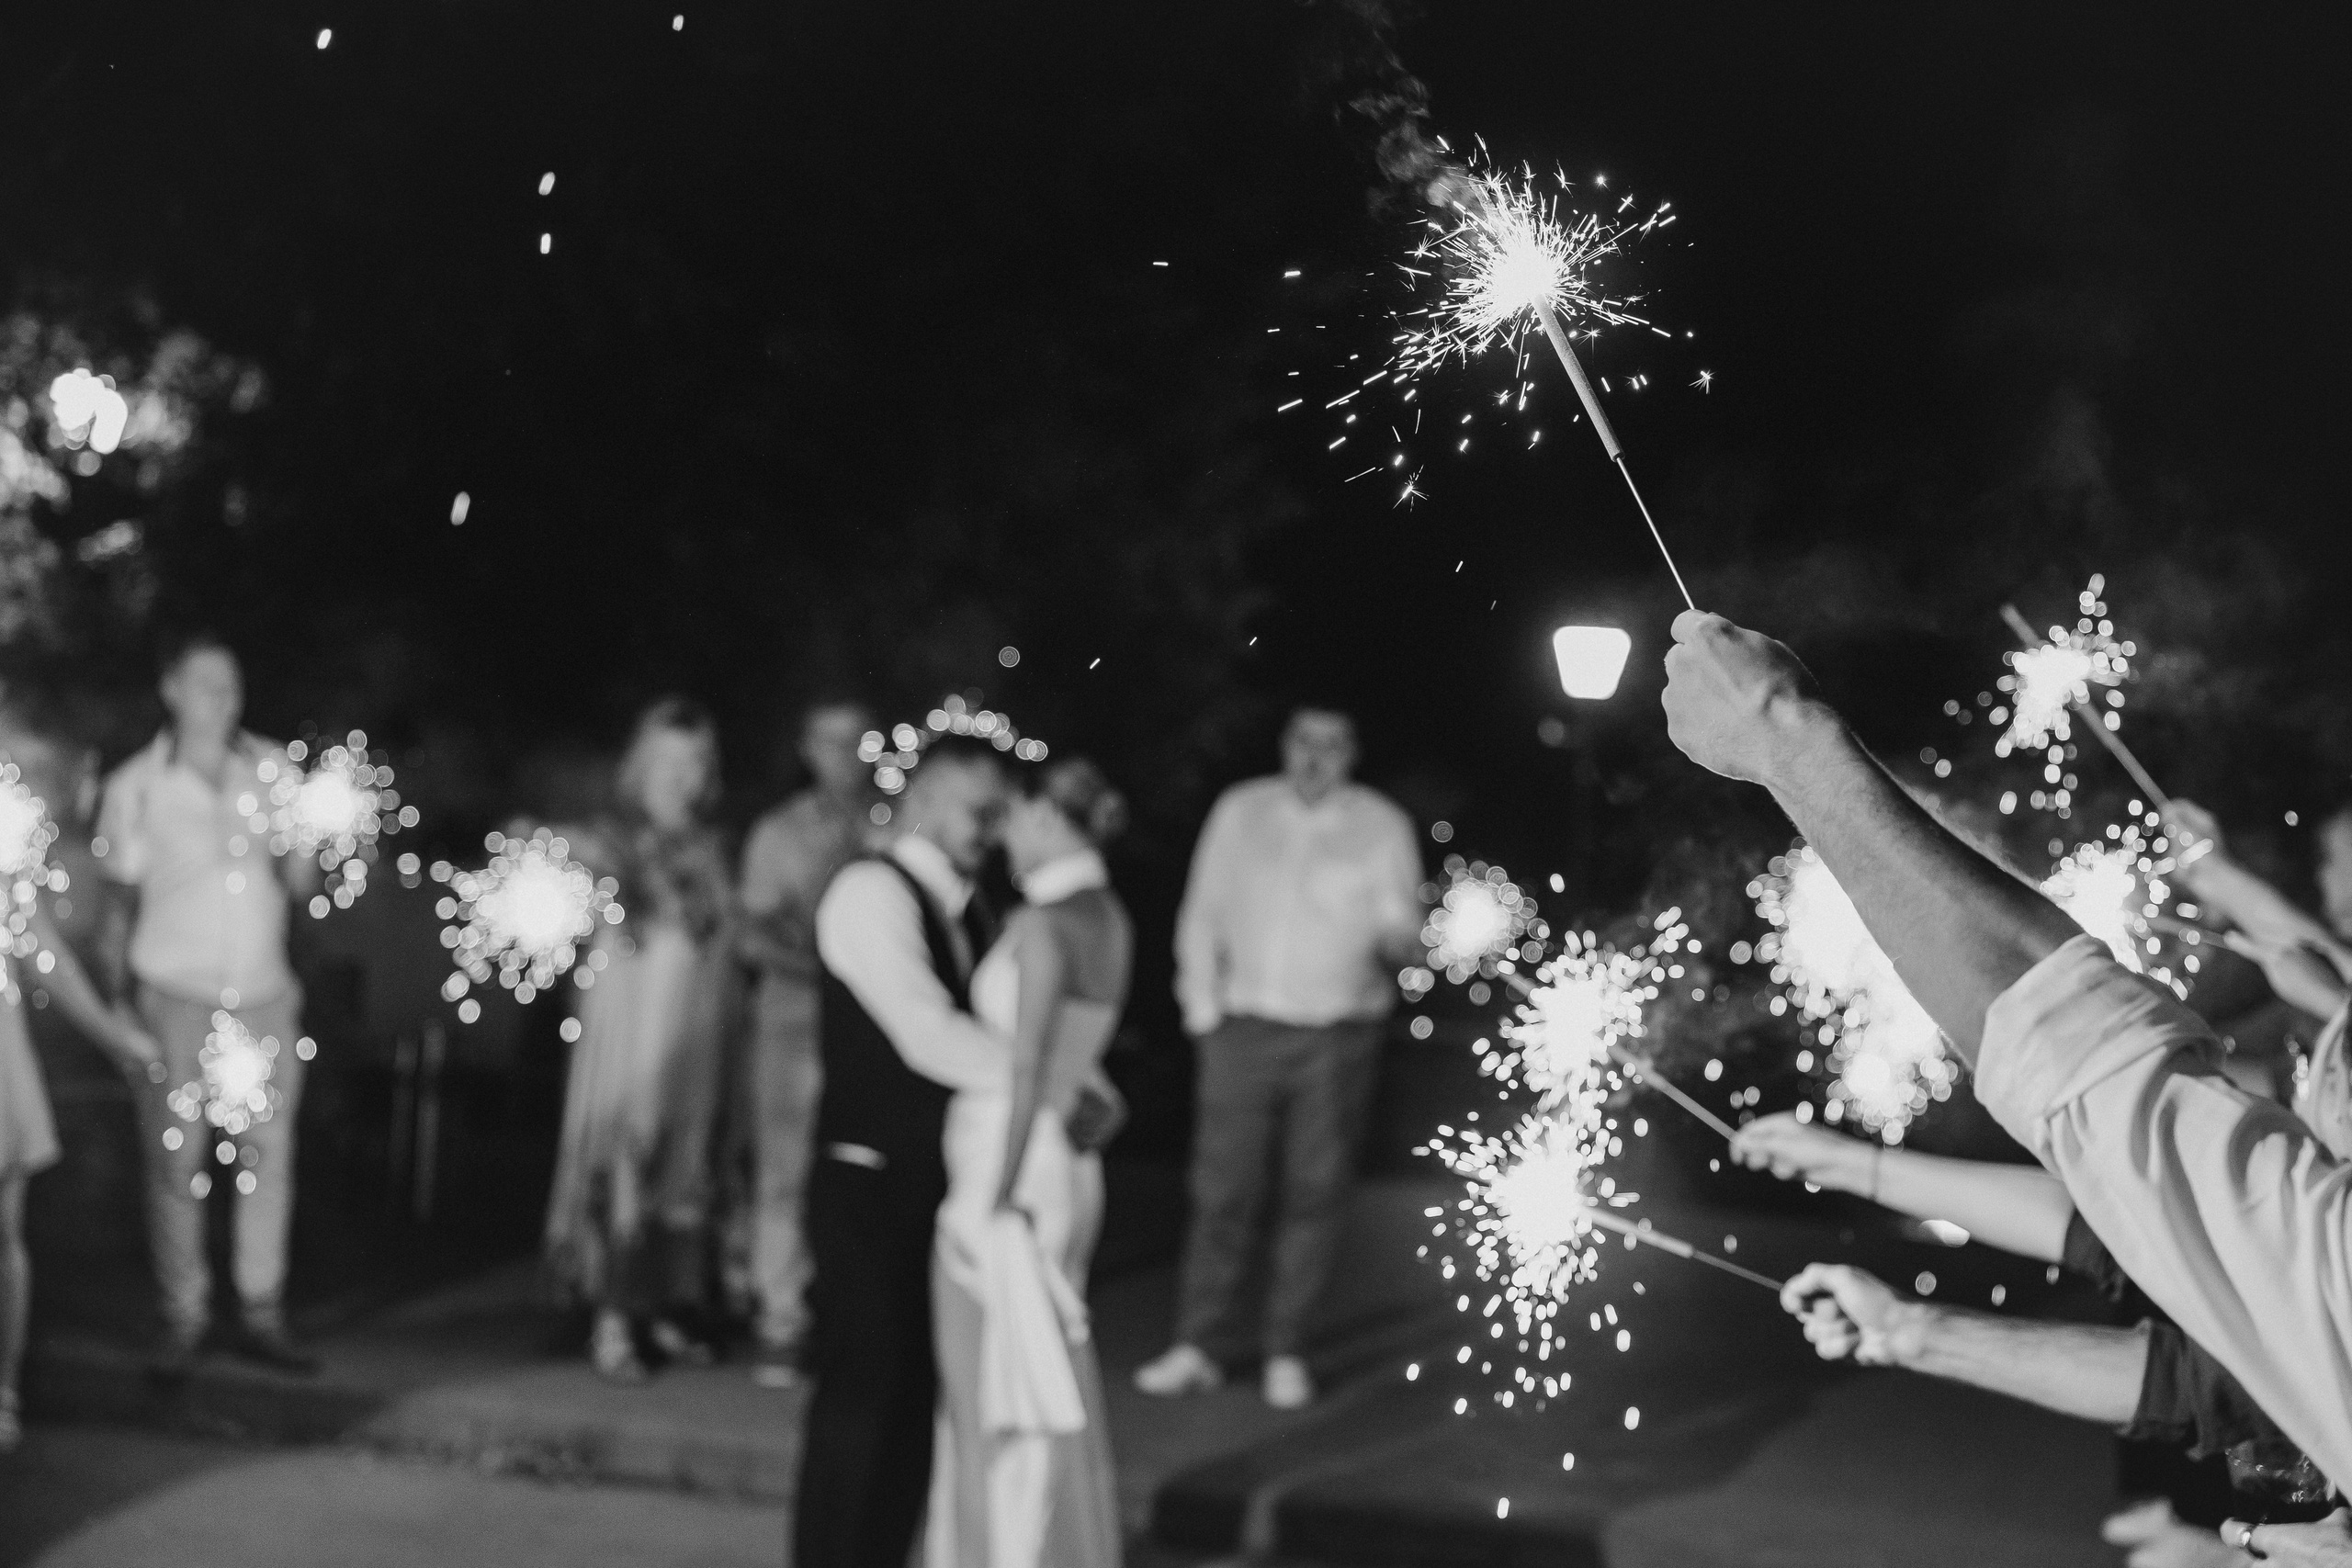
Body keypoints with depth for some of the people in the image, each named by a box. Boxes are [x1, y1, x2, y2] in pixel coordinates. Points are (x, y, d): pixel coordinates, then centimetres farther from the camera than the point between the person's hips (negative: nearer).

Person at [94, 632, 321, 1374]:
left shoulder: (271, 769, 5)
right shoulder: (136, 787, 0)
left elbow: (301, 885, 7)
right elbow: (120, 903, 5)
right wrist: (117, 1017, 1)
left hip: (263, 997, 2)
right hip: (175, 999, -2)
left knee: (268, 1157, 1)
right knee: (176, 1161, -2)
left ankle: (261, 1314, 11)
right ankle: (184, 1319, 8)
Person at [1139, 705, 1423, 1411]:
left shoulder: (1382, 826, 0)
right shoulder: (1241, 811, 4)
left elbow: (1402, 930, -2)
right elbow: (1203, 915, 8)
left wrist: (1396, 940, -26)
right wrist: (1202, 1010, 2)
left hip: (1337, 1035, -1)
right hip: (1245, 1027, 1)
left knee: (1315, 1194, 2)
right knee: (1223, 1187, -1)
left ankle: (1285, 1353, 10)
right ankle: (1193, 1347, 4)